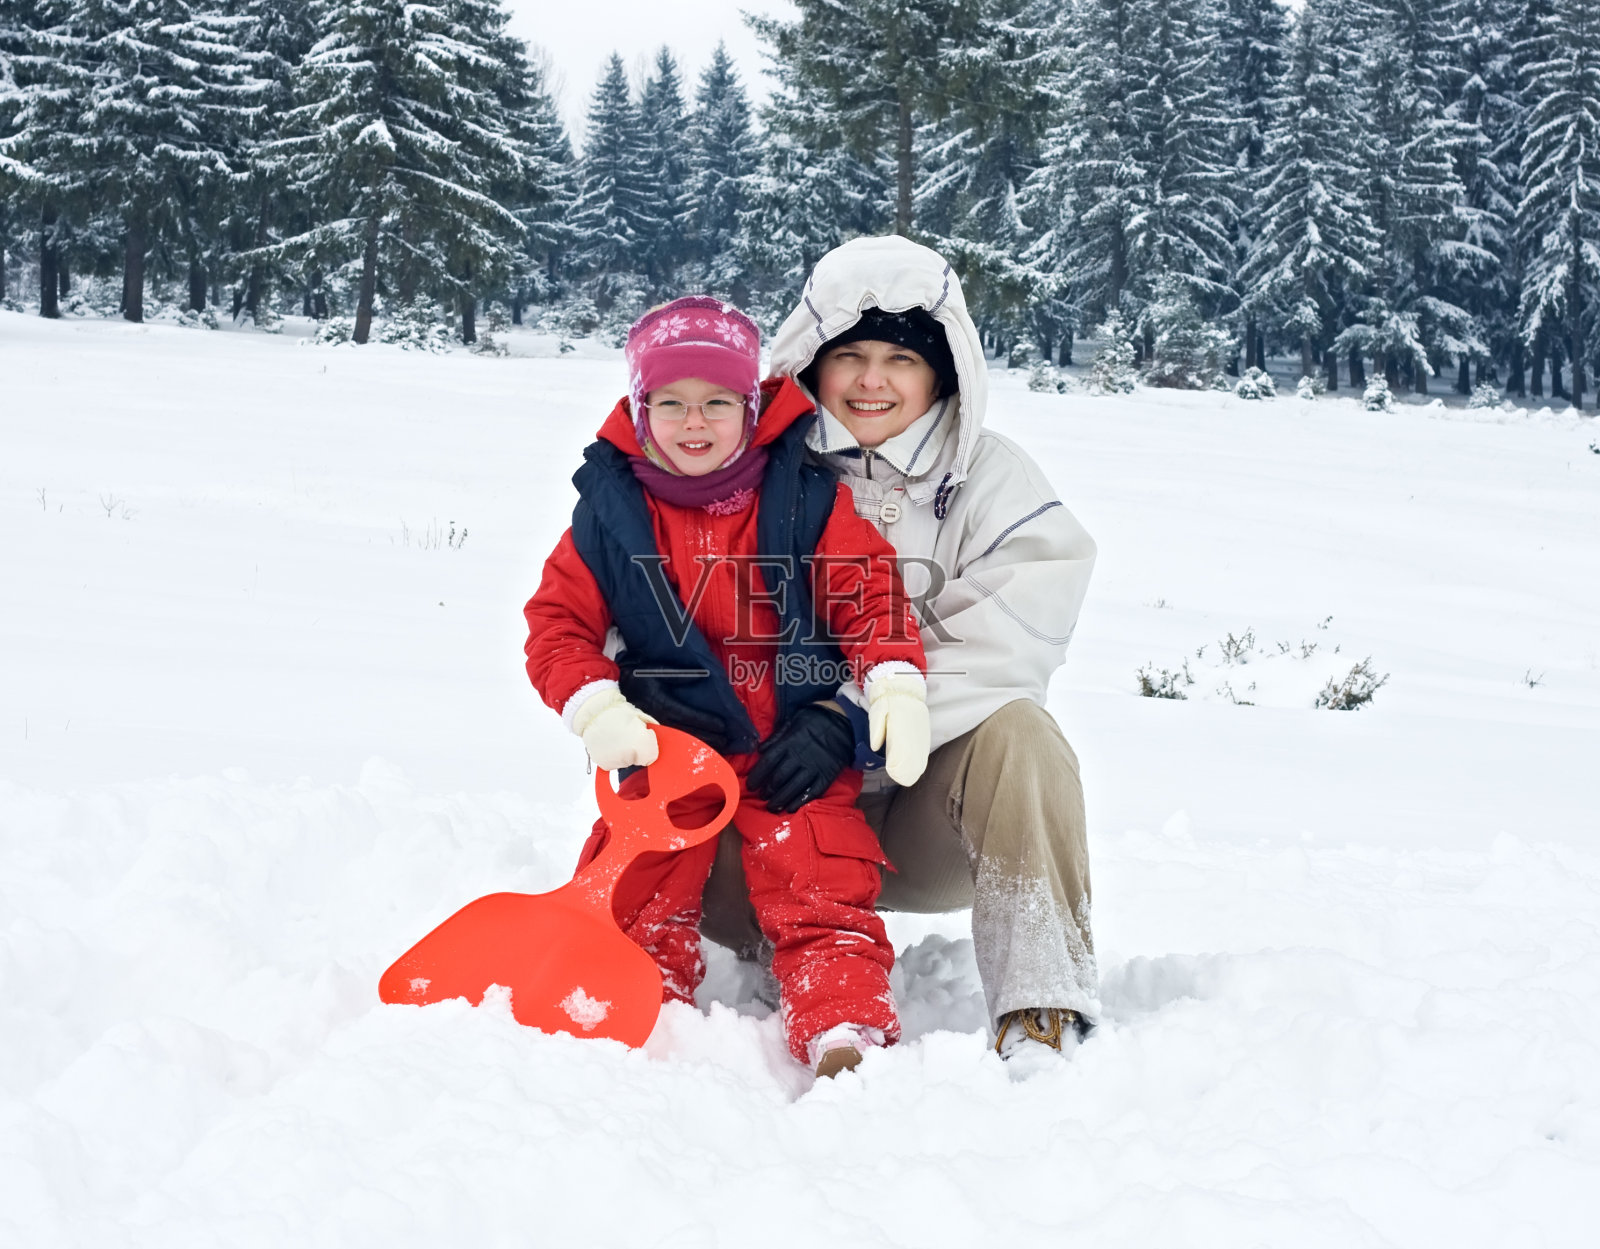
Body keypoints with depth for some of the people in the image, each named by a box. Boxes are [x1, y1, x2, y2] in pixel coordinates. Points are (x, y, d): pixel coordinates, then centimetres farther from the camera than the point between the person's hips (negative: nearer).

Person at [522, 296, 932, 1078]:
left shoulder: (805, 498, -2)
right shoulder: (610, 513, 0)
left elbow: (869, 594, 1)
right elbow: (557, 623, 3)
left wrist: (896, 686, -15)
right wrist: (594, 707, -15)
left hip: (794, 745, -1)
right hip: (670, 744, 1)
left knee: (822, 897, -9)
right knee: (640, 897, -6)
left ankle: (845, 1028, -12)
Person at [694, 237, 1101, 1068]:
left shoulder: (991, 480, -2)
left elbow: (1001, 648, -16)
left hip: (933, 806, -1)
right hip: (797, 800, 1)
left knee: (1015, 734, -31)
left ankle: (1045, 1014, -31)